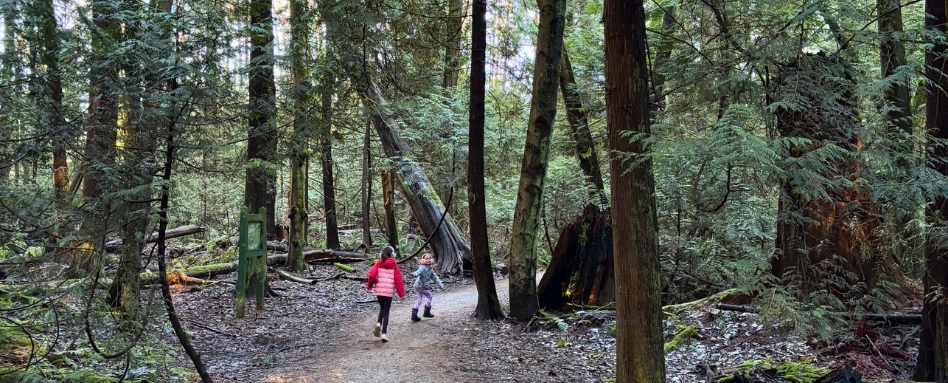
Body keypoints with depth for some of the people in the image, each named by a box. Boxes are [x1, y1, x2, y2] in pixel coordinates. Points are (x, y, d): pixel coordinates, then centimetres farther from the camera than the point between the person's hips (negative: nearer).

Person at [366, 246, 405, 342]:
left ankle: (379, 323, -2)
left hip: (379, 290, 2)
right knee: (386, 311, 4)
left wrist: (370, 285, 8)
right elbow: (398, 280, -3)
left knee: (382, 308, 23)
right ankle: (383, 333, -5)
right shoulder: (394, 265, 0)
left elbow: (372, 275, -9)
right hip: (389, 291, -2)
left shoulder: (378, 264, 3)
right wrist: (401, 294, 2)